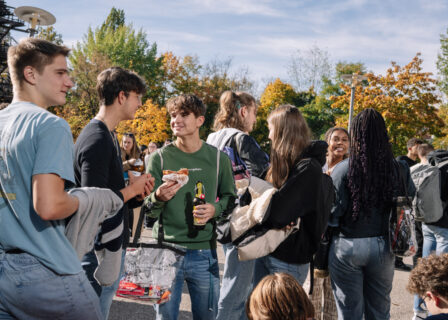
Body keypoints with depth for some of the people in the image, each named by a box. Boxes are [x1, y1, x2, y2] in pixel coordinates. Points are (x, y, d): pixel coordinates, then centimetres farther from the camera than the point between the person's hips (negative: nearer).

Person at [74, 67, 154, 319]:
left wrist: (134, 189, 2)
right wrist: (132, 189, -12)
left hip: (112, 244, 10)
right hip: (101, 250, -10)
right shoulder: (97, 139, -20)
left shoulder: (108, 134, 12)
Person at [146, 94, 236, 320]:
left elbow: (230, 198, 10)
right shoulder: (159, 158, 0)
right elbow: (148, 211, 0)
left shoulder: (217, 158, 3)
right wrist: (158, 198, -22)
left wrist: (215, 209, -10)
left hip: (204, 252, 1)